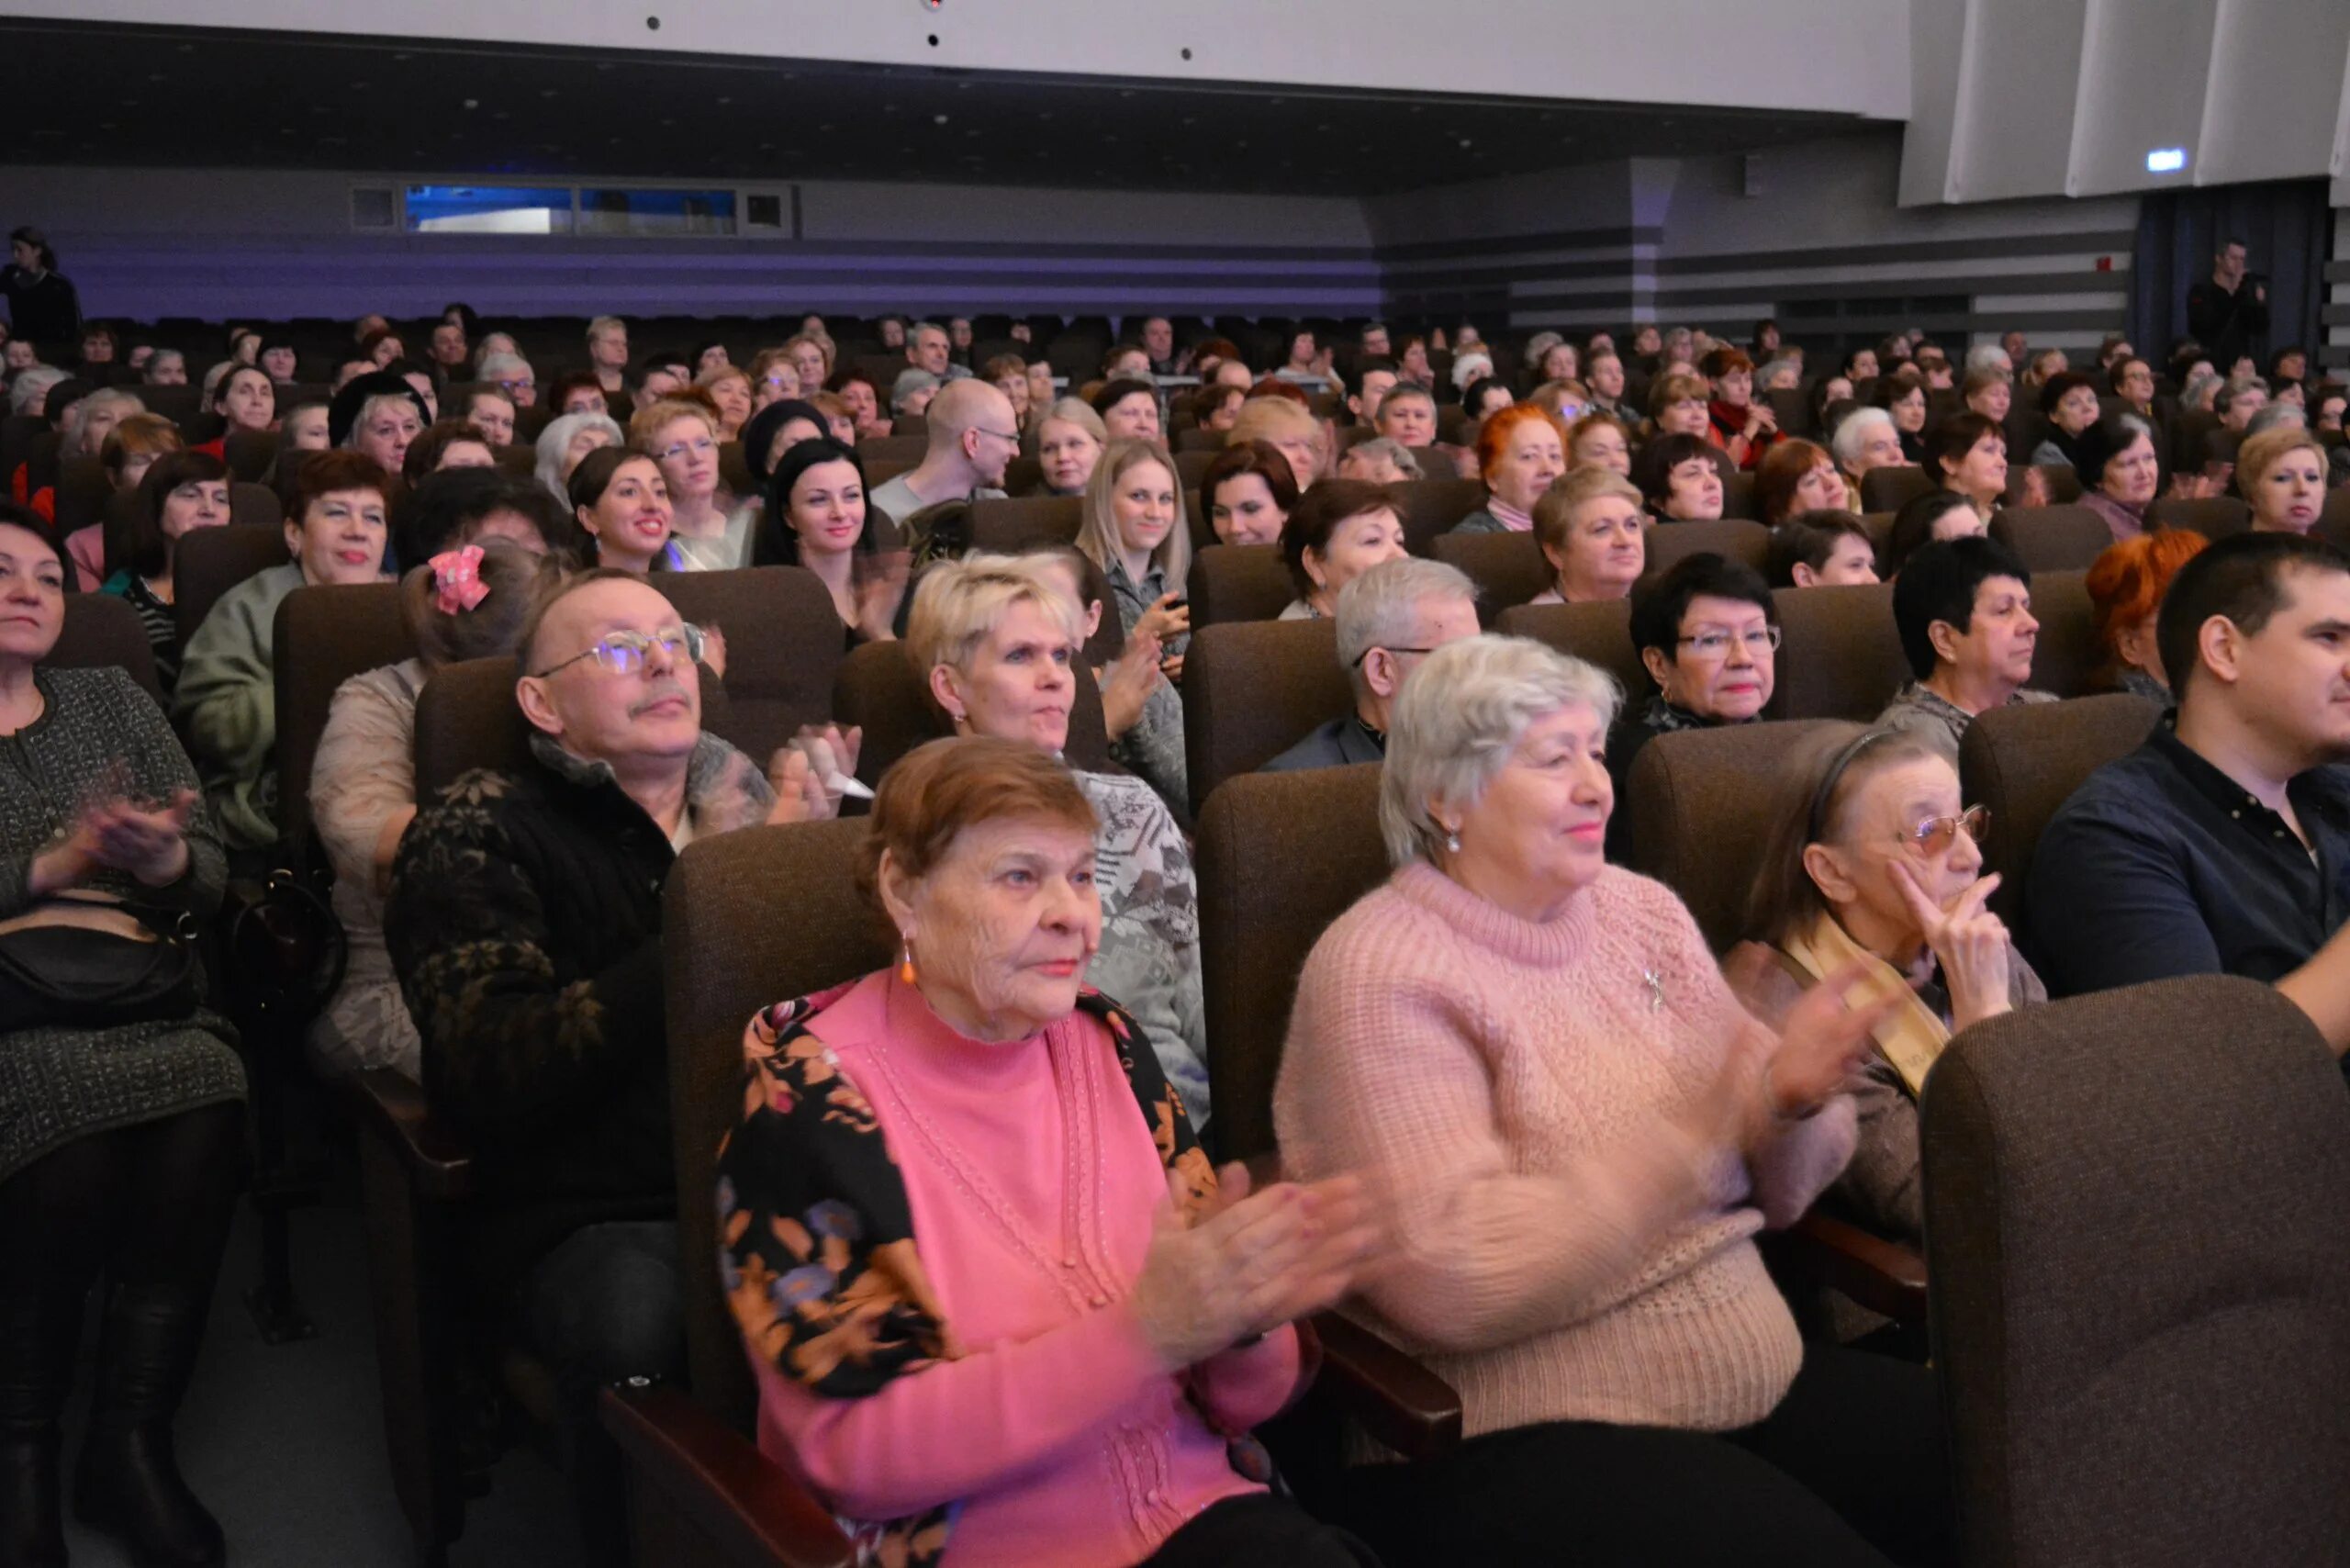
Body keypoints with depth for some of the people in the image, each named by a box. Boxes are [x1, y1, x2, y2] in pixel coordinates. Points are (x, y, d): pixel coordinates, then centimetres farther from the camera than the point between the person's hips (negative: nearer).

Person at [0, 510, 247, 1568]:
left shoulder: (112, 699, 22)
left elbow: (214, 872, 14)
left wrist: (165, 860, -9)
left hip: (142, 989, 3)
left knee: (205, 1092, -32)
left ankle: (132, 1437, -21)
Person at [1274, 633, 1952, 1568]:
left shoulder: (1644, 910, 8)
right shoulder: (1381, 973, -13)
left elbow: (1778, 1188, 10)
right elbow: (1450, 1283, -23)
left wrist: (1794, 1102, -13)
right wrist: (1686, 1138, -25)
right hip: (1518, 1446, -7)